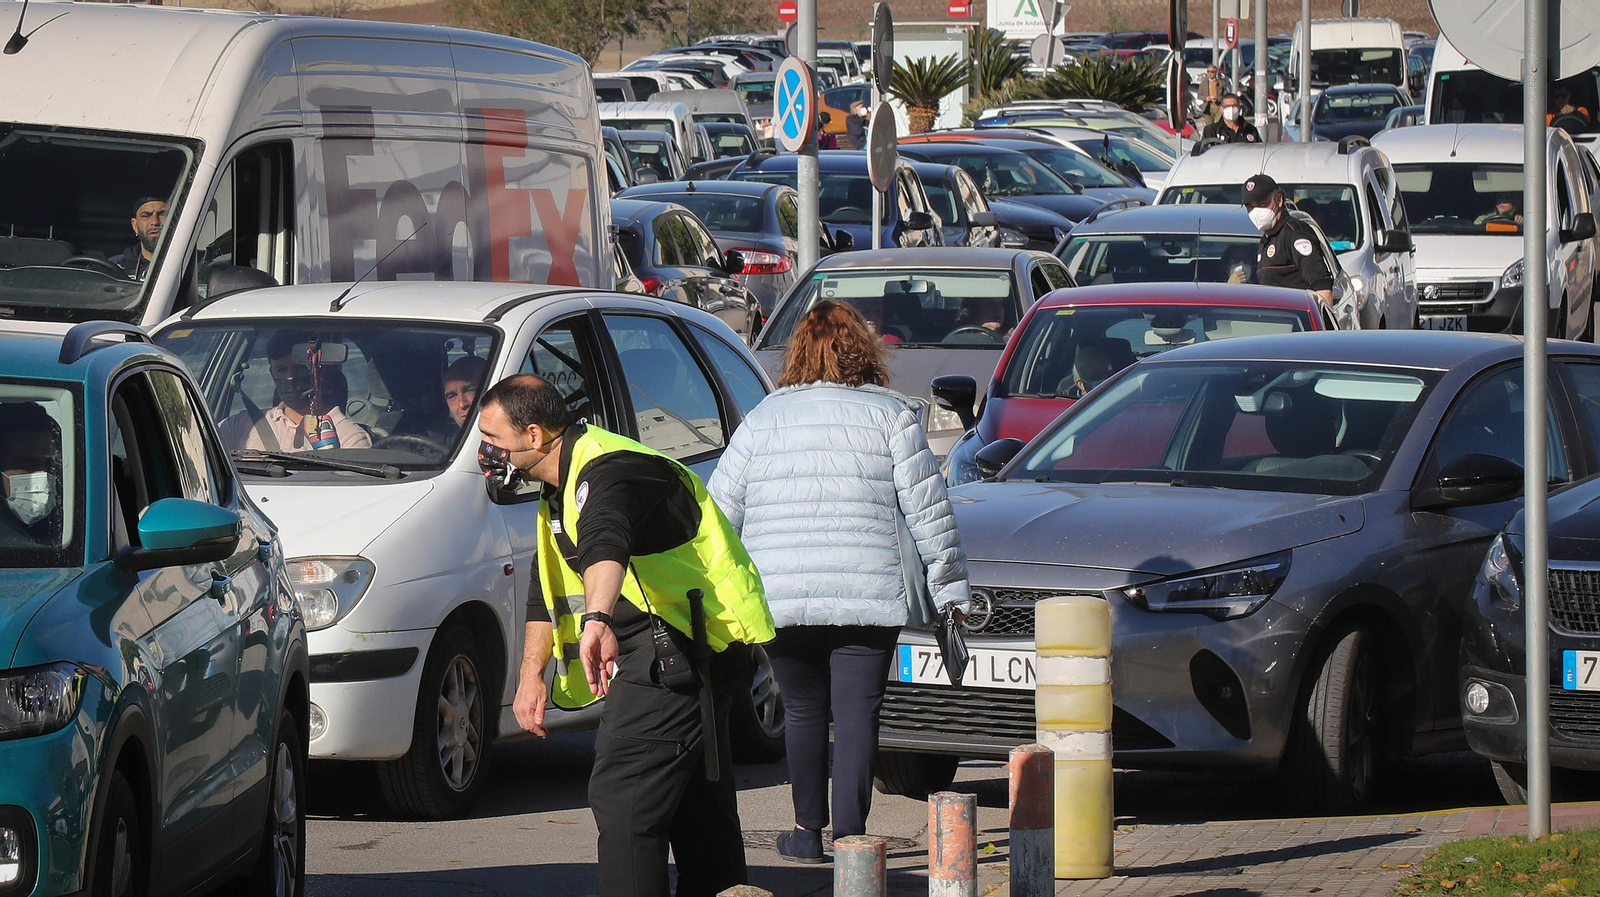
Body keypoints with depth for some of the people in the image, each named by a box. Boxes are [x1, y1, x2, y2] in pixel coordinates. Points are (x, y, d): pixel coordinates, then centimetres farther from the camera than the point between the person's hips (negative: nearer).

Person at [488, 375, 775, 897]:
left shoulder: (606, 471, -21)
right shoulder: (560, 489, 15)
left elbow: (606, 547, -43)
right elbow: (547, 589, 25)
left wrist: (598, 620, -61)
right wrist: (531, 672, 17)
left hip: (680, 651, -11)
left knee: (622, 796, -17)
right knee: (698, 804, 20)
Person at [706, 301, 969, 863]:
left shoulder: (762, 420, 10)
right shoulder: (892, 416, 3)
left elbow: (719, 510, 10)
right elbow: (928, 510, 1)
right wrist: (949, 586, 7)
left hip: (780, 599, 2)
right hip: (869, 595, -2)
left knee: (803, 711, 14)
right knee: (856, 713, 0)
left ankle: (808, 830, 16)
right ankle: (850, 835, -5)